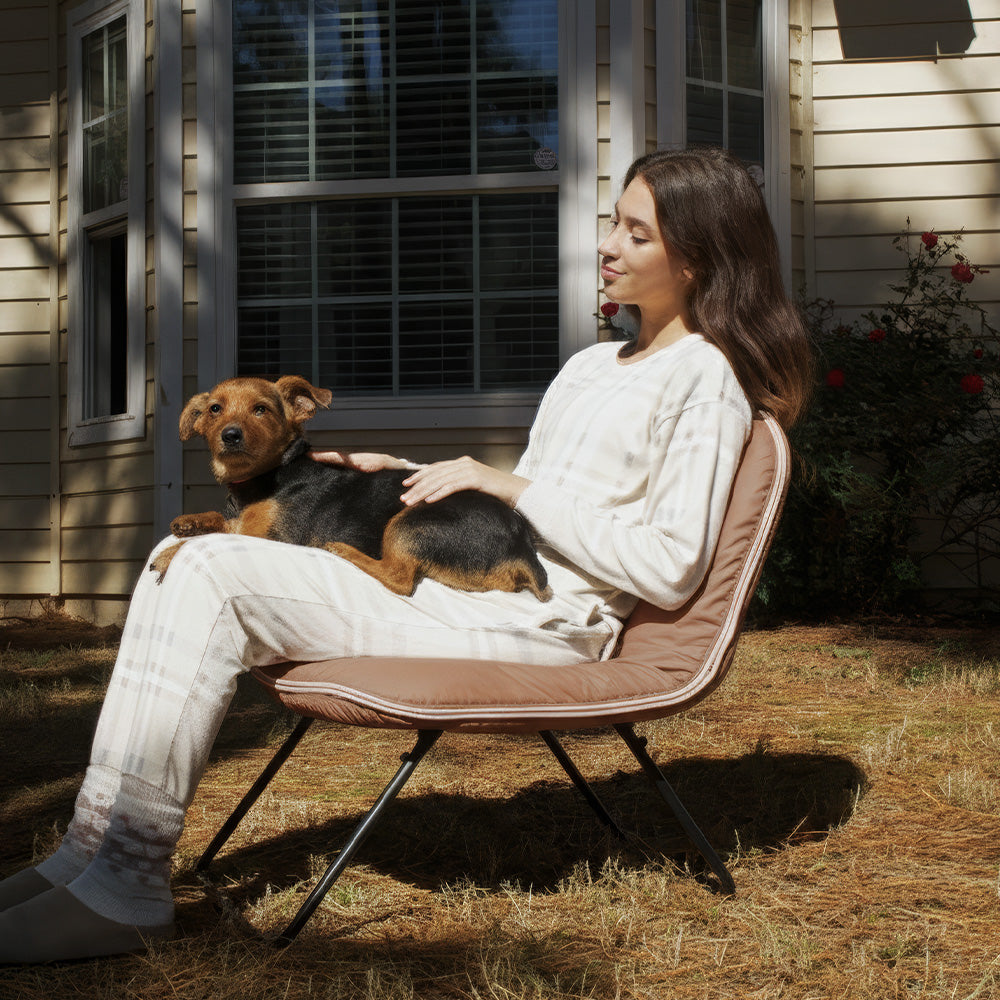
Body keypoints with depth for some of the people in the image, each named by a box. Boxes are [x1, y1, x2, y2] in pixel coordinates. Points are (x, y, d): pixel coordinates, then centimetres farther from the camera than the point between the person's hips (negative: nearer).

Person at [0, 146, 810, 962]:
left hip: (537, 623, -9)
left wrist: (514, 488, -10)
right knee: (186, 563, -5)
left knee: (215, 576, -20)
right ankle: (97, 848, -11)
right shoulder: (591, 366, 25)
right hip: (465, 591, 9)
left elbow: (671, 571, -12)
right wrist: (398, 472, 14)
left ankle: (125, 889, -18)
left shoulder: (704, 377, -2)